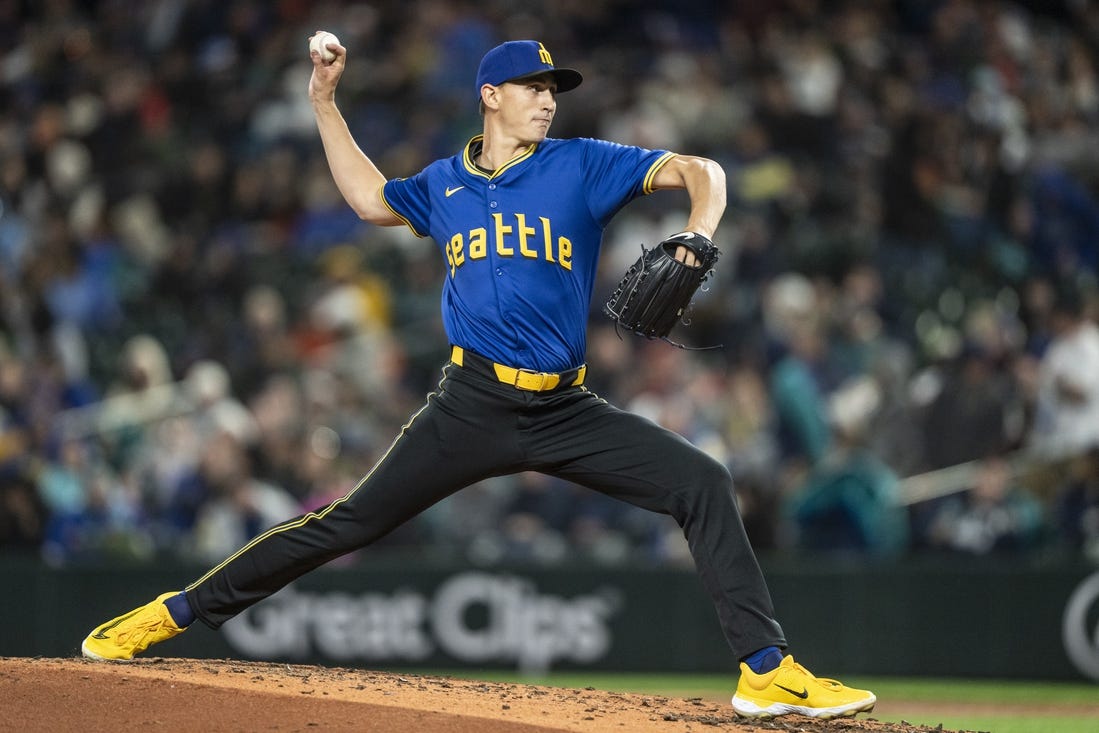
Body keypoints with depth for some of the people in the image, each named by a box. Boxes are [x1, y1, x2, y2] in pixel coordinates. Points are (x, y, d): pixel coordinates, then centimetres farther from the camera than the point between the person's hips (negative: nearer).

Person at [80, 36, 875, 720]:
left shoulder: (582, 166, 4)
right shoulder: (445, 183, 12)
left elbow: (698, 171, -4)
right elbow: (371, 198, 31)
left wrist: (696, 240, -24)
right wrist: (324, 104, 27)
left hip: (567, 411, 0)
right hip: (472, 406, 0)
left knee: (703, 483, -15)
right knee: (350, 521, -6)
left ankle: (766, 671, -12)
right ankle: (175, 612, 2)